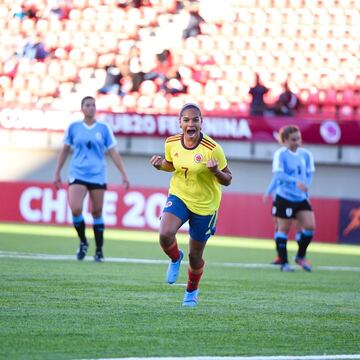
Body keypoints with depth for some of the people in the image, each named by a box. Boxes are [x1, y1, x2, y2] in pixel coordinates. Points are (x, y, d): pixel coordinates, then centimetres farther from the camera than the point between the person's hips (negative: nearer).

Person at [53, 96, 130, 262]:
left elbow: (113, 153, 5)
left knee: (97, 213, 2)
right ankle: (83, 242, 6)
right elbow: (64, 151, 13)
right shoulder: (73, 127, 4)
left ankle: (99, 251, 13)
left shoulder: (103, 128, 3)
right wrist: (57, 173, 12)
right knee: (75, 209, -17)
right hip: (77, 174, 0)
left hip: (97, 176, 0)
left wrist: (124, 174, 0)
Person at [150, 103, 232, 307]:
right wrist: (160, 165, -8)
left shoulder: (212, 149, -20)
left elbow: (228, 180, -12)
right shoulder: (172, 143, -8)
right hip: (179, 196, 2)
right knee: (165, 235, -27)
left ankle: (192, 290, 38)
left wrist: (215, 171, -33)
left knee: (195, 257, 7)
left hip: (205, 205, -2)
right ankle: (175, 258, 10)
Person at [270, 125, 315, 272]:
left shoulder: (306, 154, 5)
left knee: (310, 226, -6)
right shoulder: (281, 154, -10)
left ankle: (300, 256, 15)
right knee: (283, 229, 1)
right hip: (284, 198, -5)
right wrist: (295, 182, -33)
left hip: (301, 198, 5)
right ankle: (284, 263, 9)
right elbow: (278, 174, -21)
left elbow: (309, 174, 9)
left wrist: (305, 186, -10)